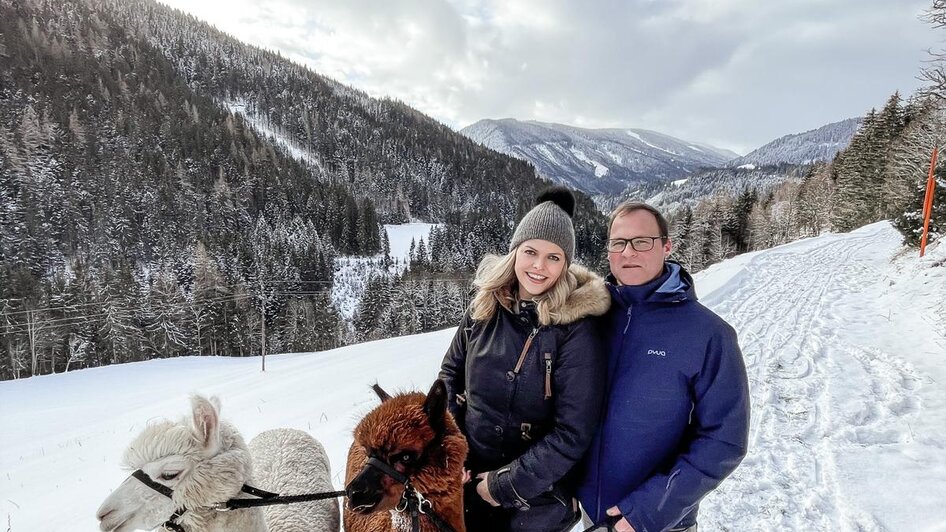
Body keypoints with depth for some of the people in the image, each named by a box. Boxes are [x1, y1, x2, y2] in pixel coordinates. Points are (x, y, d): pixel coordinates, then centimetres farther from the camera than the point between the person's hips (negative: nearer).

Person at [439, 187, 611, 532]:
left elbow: (573, 434, -19)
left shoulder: (576, 331, -21)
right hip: (468, 479, 4)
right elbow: (451, 372, 5)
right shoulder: (485, 305, -9)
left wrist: (505, 485, -16)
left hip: (537, 495, -3)